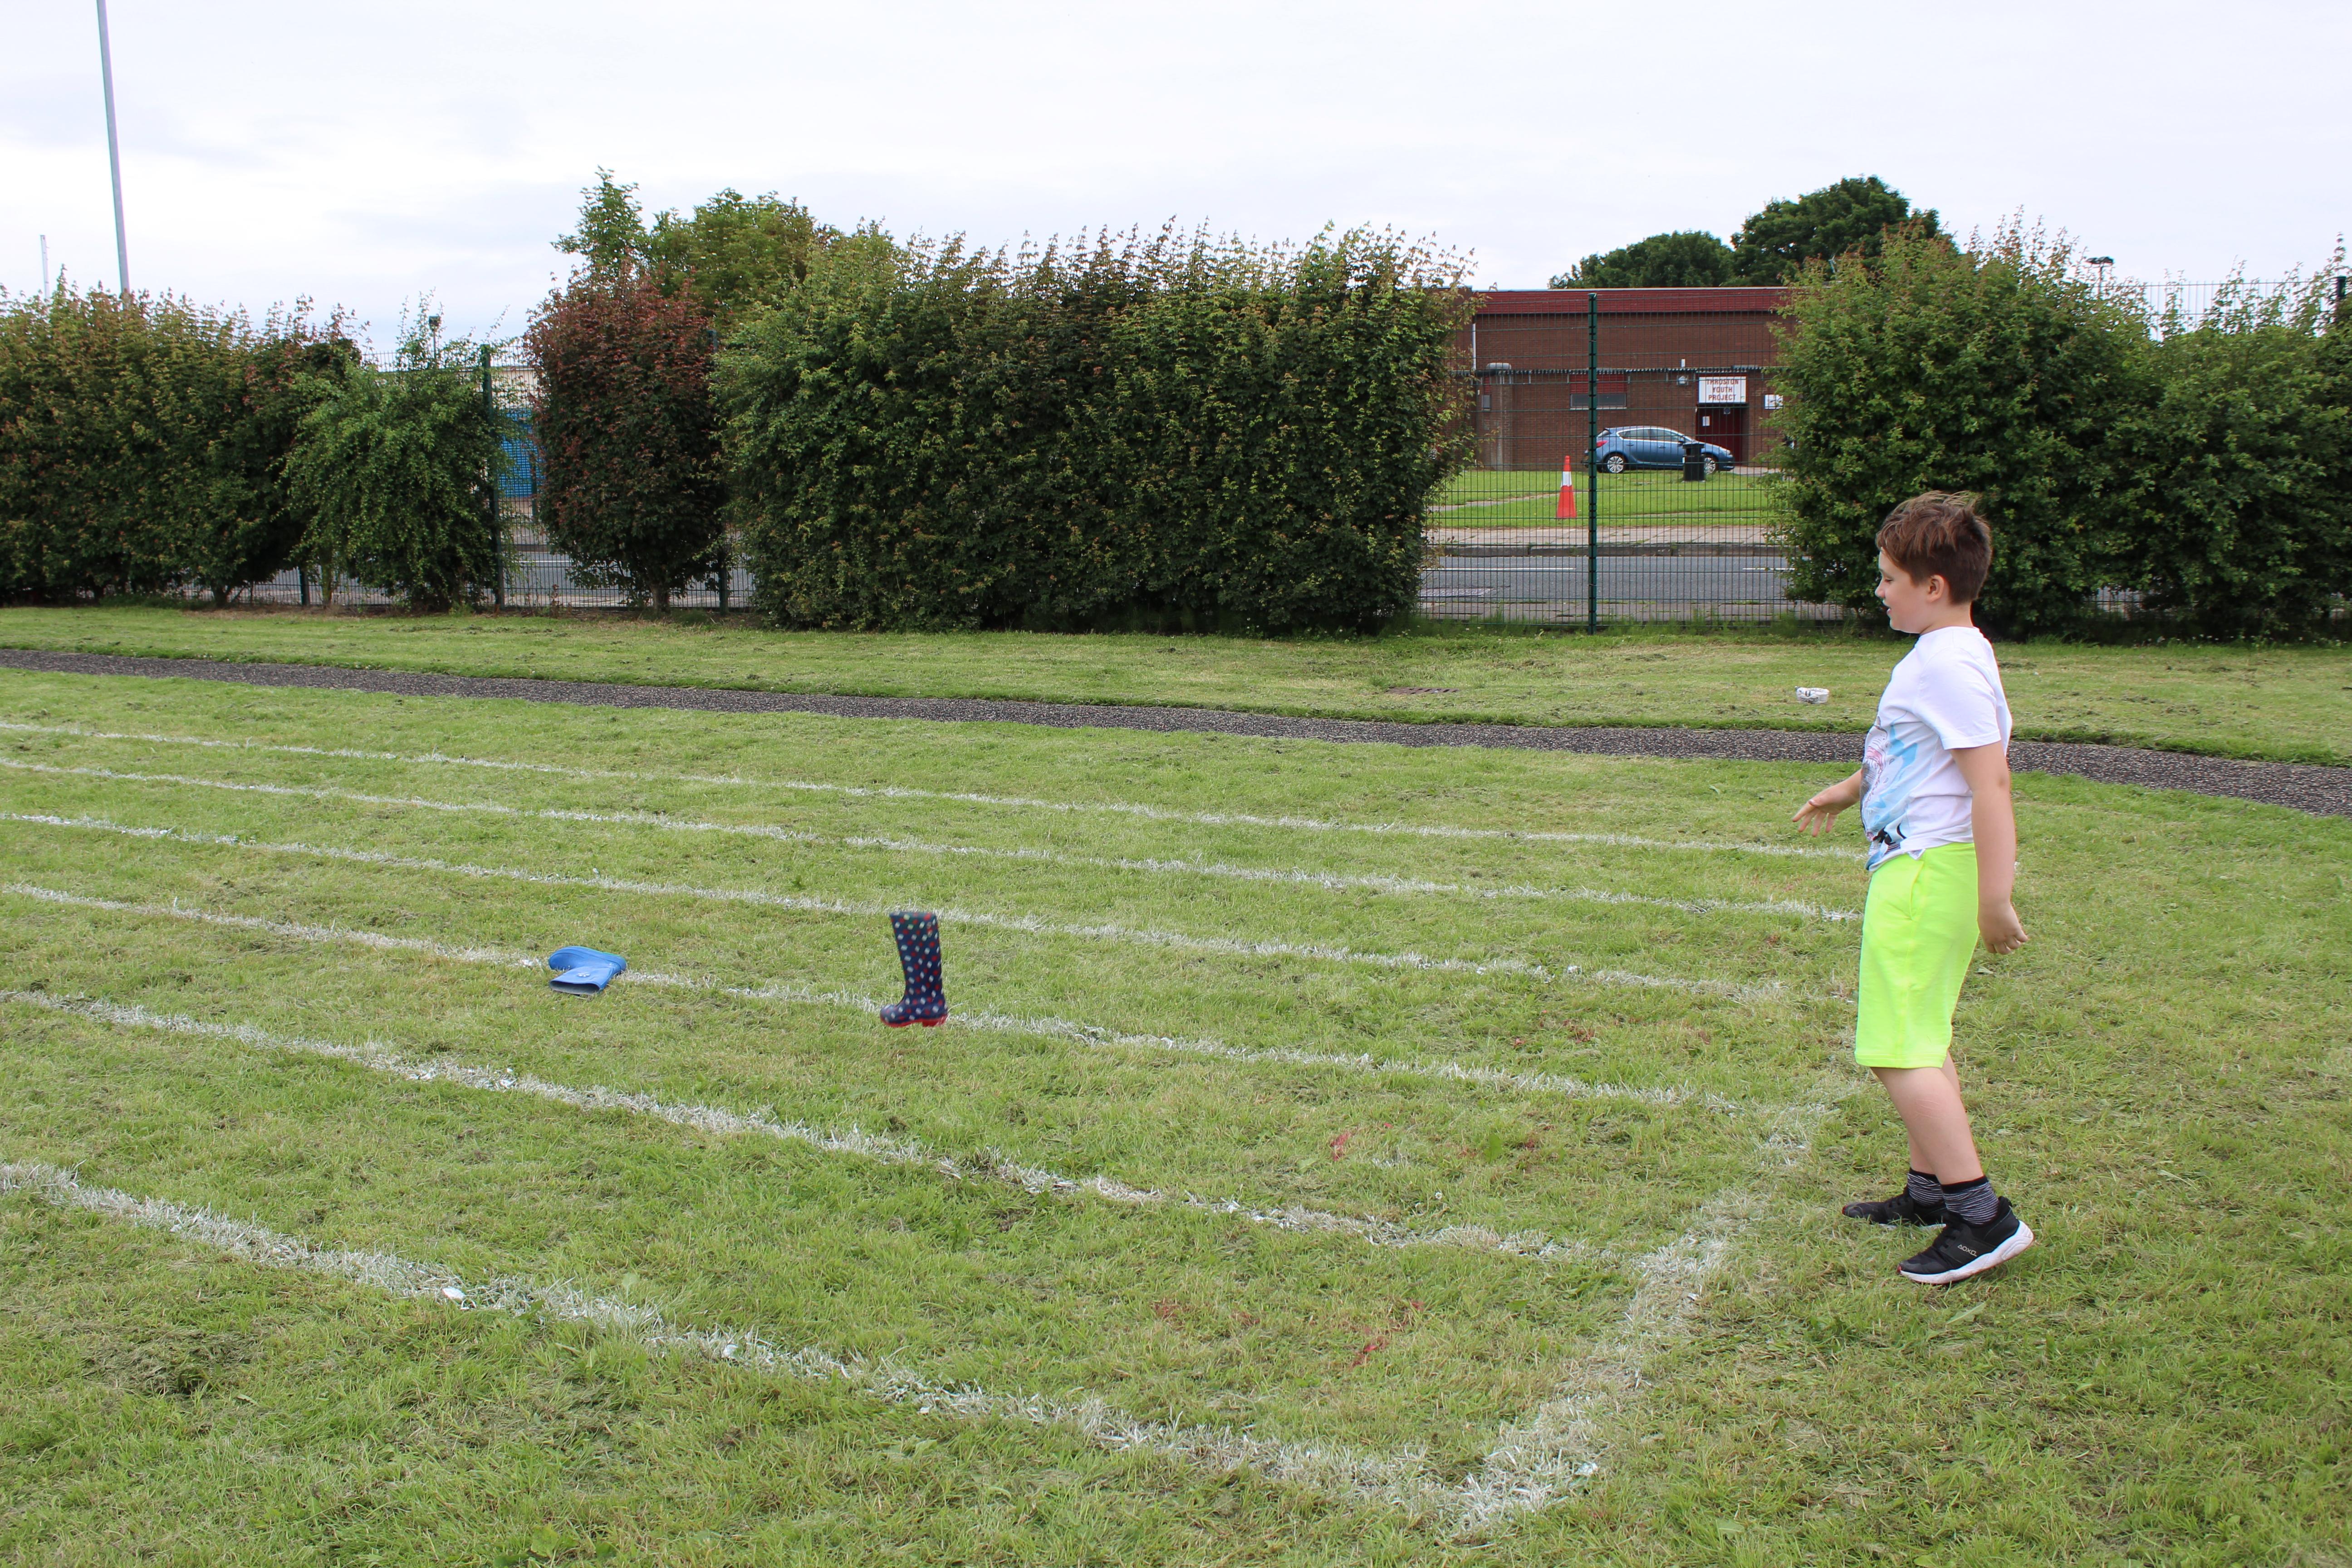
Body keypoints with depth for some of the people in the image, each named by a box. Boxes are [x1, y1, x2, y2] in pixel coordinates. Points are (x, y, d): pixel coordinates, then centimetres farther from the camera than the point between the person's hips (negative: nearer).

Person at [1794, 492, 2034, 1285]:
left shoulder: (1949, 667, -19)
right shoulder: (1943, 655, 13)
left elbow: (1991, 781, -24)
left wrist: (1994, 898, -25)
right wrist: (1850, 789, 42)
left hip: (1925, 872, -11)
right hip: (1922, 866, 11)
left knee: (1898, 1049, -10)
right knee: (1922, 1039, 19)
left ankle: (1981, 1214, -7)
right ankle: (1931, 1188, 30)